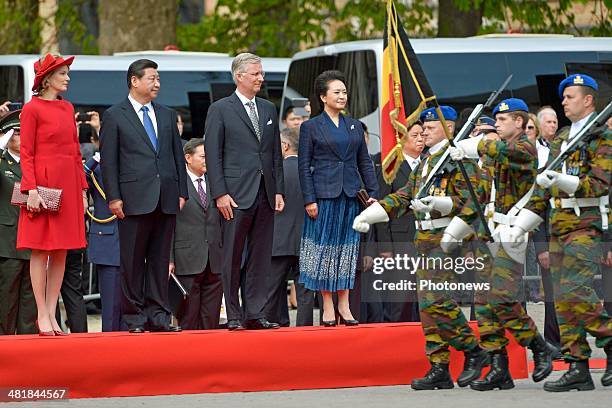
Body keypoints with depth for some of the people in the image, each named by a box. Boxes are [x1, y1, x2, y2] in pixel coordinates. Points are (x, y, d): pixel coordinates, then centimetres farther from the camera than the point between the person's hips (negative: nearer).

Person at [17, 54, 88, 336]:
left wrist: (82, 189, 11)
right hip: (43, 182, -7)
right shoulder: (32, 109, -5)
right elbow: (26, 154, -8)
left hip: (68, 185, 7)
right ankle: (42, 315, -1)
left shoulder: (67, 109, 14)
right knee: (40, 251, -3)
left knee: (61, 252, 5)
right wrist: (32, 190, -17)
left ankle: (52, 314, 9)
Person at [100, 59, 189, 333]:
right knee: (133, 261, -1)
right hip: (134, 200, -4)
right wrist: (114, 197, -9)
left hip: (166, 201, 4)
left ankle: (158, 315, 8)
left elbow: (178, 156, 17)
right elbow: (108, 160, -2)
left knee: (160, 260, 5)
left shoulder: (167, 115, 17)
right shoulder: (114, 116, 2)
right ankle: (134, 317, 2)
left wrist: (182, 192, 9)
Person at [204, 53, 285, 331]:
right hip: (236, 194, -5)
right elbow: (213, 155, -5)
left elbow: (276, 154, 17)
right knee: (232, 257, -2)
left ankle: (254, 314, 8)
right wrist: (220, 193, -12)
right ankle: (233, 316, 1)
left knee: (260, 257, 5)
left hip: (265, 194, 5)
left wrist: (279, 190, 8)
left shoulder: (269, 110, 16)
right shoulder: (220, 110, -1)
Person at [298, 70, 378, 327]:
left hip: (351, 196, 4)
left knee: (348, 248, 4)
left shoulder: (354, 126, 13)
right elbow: (304, 166, -2)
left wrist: (373, 193, 5)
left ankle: (344, 305, 9)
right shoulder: (310, 127, 1)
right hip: (324, 195, -4)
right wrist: (309, 199, -10)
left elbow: (365, 162, 14)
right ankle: (327, 307, 3)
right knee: (324, 248, -2)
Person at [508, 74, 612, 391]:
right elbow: (544, 190, 22)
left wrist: (562, 181, -27)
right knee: (563, 300, 3)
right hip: (559, 227, 8)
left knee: (574, 292, -19)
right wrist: (520, 225, 17)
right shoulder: (560, 140, 20)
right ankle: (578, 369, 3)